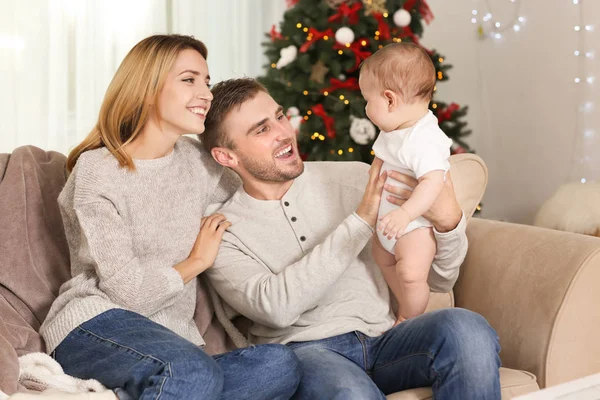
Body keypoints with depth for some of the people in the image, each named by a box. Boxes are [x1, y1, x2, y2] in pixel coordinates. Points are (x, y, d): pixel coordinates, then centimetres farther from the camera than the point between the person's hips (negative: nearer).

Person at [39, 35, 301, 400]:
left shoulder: (193, 159, 11)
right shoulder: (97, 171, -7)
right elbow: (127, 291, -13)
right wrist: (198, 261, 0)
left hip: (173, 337, 7)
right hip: (95, 325, -7)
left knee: (281, 365, -22)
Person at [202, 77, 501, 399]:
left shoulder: (355, 179, 10)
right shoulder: (221, 232, 4)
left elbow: (439, 279, 11)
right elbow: (276, 307, -17)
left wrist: (449, 221, -13)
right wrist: (361, 221, -16)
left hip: (382, 338, 4)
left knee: (466, 328, -27)